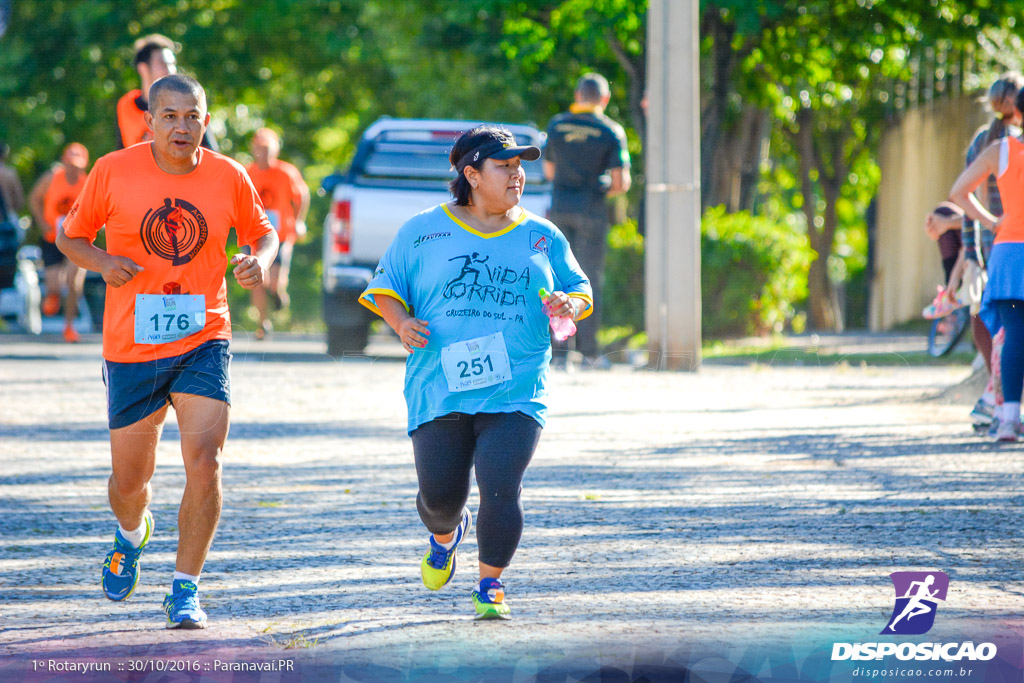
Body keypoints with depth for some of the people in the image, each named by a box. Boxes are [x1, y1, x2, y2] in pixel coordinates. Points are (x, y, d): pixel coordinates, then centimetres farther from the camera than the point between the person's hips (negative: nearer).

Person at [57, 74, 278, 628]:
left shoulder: (229, 178, -1)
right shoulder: (113, 172, -5)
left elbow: (262, 231, 16)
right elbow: (71, 236, 7)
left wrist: (259, 261, -8)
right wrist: (103, 263, -15)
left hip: (203, 343, 0)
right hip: (131, 349, 0)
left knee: (204, 462, -18)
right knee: (129, 480, 9)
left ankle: (185, 590, -5)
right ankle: (131, 535, 46)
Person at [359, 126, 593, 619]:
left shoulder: (542, 238, 11)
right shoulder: (423, 232, 6)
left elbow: (579, 290, 19)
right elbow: (385, 287, 12)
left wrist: (570, 305, -5)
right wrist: (401, 321, -8)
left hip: (516, 393, 0)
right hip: (440, 390, 0)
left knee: (501, 490, -15)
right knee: (440, 494, 0)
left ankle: (490, 588, 3)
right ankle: (445, 536, 38)